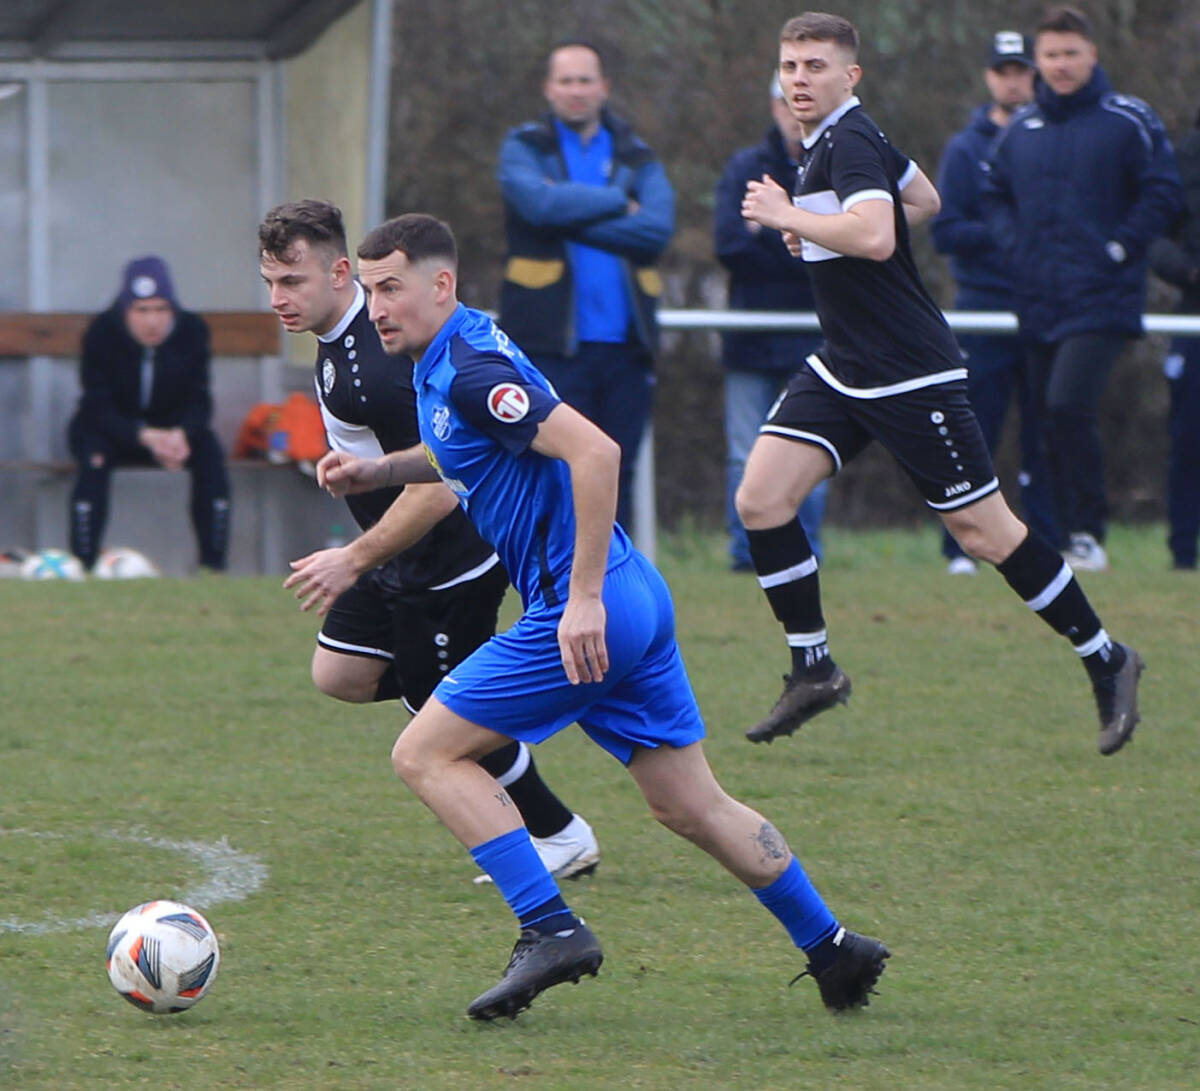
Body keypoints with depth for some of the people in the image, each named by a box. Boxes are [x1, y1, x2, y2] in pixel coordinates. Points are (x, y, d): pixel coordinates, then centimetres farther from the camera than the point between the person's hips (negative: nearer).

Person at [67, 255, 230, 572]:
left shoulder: (192, 331, -14)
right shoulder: (102, 333, -22)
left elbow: (198, 400, -13)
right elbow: (98, 407, -24)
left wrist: (181, 434, -37)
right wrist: (145, 437, -42)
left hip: (171, 429, 2)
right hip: (110, 428, -2)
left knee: (209, 450, -26)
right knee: (94, 455, -35)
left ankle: (213, 565, -21)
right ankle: (82, 565, -31)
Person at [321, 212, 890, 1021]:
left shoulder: (471, 370, -17)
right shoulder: (451, 360, 13)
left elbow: (594, 452, -28)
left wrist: (583, 599, -29)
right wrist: (378, 469, 21)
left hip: (585, 614, -10)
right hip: (636, 599, 10)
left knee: (426, 754, -6)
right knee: (691, 806, 16)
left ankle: (551, 928, -10)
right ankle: (832, 947, 20)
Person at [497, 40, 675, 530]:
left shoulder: (636, 157, 14)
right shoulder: (524, 148, 7)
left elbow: (657, 228, -5)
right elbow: (539, 202, -15)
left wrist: (573, 218, -9)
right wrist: (618, 203, -5)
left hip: (624, 342, 3)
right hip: (551, 346, -3)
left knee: (616, 472, 4)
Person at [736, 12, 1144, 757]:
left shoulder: (848, 143, -18)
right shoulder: (830, 141, 11)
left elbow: (874, 236, -35)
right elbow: (923, 201, 26)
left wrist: (788, 216, -24)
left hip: (911, 379, -10)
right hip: (843, 372, 10)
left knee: (983, 530, -3)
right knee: (761, 499, -4)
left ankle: (1105, 660, 10)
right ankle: (813, 670, 4)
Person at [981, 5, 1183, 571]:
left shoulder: (1128, 121, -2)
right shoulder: (1021, 128, 11)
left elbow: (1162, 194, -3)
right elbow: (995, 194, 22)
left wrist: (1117, 248, -10)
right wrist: (1016, 245, 5)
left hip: (1101, 302, -6)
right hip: (1040, 305, 6)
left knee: (1068, 405, -21)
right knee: (1051, 421, 7)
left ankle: (1089, 534, -12)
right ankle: (1068, 540, 17)